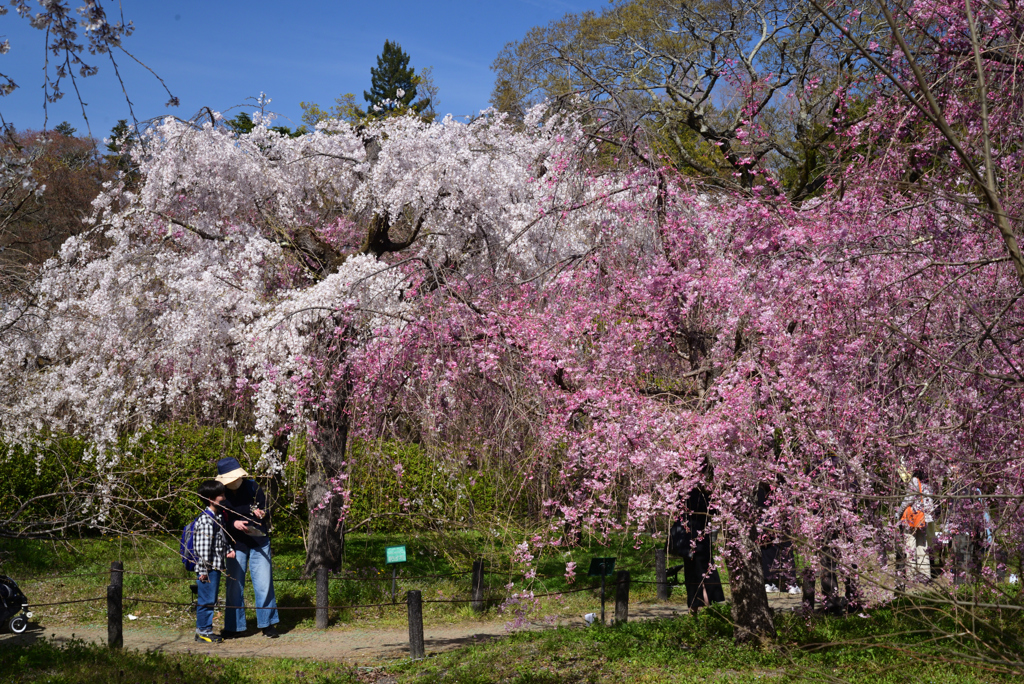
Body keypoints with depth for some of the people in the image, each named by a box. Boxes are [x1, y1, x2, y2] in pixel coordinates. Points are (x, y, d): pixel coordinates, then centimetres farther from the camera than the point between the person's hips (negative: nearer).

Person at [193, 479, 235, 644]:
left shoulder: (219, 517, 12)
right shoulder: (205, 520, -19)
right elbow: (202, 548, -20)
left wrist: (227, 551, 7)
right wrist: (203, 571, -20)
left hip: (217, 566, 10)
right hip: (208, 568, -10)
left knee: (211, 599, 15)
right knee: (207, 599, -1)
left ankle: (204, 630, 24)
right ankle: (203, 631, 9)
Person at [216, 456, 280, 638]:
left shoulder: (252, 486, -3)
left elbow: (266, 510, 5)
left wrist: (262, 514, -18)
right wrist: (234, 524, -24)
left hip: (259, 541, 1)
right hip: (236, 544, -1)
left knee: (264, 583, 1)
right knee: (234, 585, 5)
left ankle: (267, 624, 13)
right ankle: (233, 626, 18)